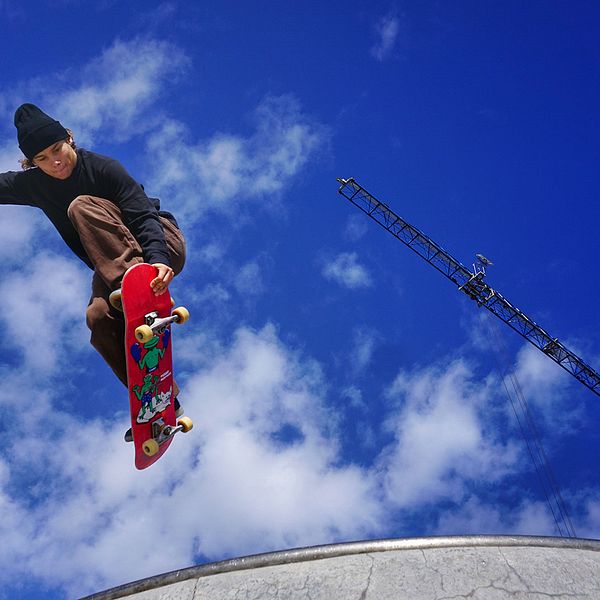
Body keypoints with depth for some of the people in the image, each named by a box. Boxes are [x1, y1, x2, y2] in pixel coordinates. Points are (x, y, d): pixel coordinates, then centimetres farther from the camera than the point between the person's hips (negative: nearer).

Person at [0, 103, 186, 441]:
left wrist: (158, 258, -43)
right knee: (99, 319, -27)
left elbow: (143, 214, -25)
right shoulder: (34, 184, 1)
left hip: (160, 247, -5)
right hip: (111, 267, 5)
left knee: (82, 205, -25)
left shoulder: (103, 168, -16)